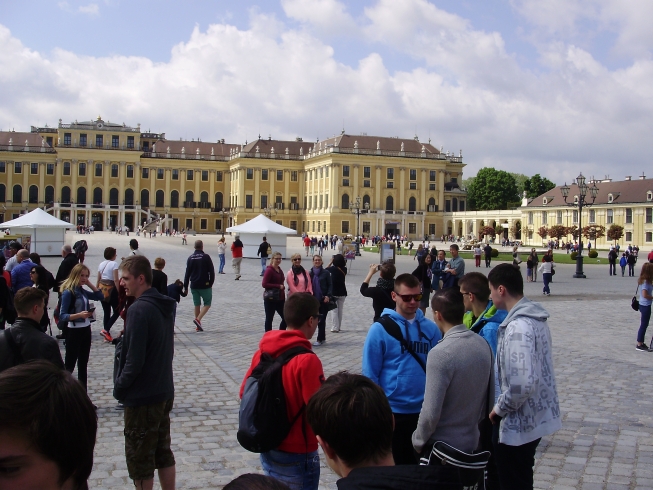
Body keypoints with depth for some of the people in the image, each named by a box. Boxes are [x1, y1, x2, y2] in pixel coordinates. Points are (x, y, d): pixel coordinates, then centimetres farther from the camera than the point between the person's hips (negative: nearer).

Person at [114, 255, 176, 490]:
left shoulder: (139, 309, -21)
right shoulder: (166, 306, 5)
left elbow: (134, 360, -21)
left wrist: (119, 387, -6)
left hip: (142, 397, -8)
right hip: (164, 392, 8)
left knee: (140, 458, 6)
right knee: (163, 451, 18)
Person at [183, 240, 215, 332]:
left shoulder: (190, 258, 4)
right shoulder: (206, 257, -8)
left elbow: (187, 273, 6)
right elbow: (212, 272, -7)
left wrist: (185, 287, 11)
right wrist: (211, 283, 6)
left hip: (194, 286, 4)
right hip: (205, 285, -4)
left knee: (197, 305, 11)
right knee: (207, 304, 7)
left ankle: (198, 326, 12)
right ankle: (198, 319, -14)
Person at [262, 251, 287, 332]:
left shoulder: (280, 270, 12)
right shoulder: (269, 270, -11)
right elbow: (264, 284, -17)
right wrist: (278, 286, -17)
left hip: (280, 299, 8)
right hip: (270, 299, -7)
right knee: (269, 319, 4)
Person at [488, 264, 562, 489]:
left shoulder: (518, 327, -26)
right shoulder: (535, 317, 5)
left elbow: (523, 383, -33)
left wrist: (500, 408, -16)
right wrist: (503, 406, 15)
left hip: (519, 422, -9)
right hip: (536, 415, 9)